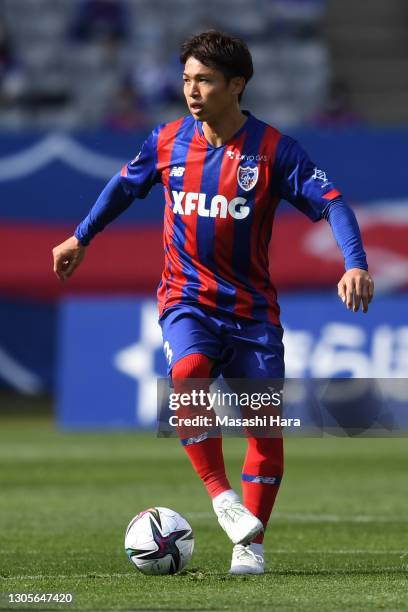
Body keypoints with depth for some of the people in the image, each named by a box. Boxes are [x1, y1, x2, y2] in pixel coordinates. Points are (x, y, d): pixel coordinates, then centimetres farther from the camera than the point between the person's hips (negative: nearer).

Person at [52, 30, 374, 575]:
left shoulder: (273, 149, -9)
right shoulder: (168, 142, 1)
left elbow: (331, 202, -13)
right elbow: (126, 185, 19)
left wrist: (355, 263, -29)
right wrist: (81, 238, 28)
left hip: (252, 308, 0)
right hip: (188, 299, 1)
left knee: (267, 426, -2)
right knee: (188, 374, -31)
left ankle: (251, 544, 11)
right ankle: (221, 495, -23)